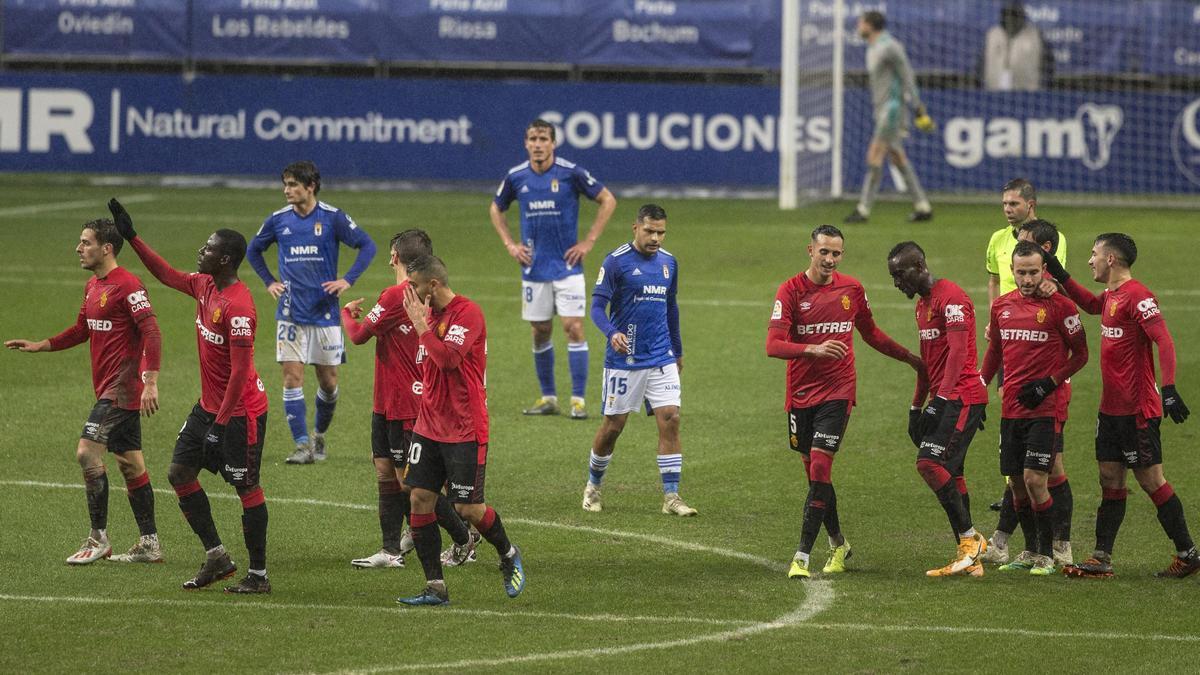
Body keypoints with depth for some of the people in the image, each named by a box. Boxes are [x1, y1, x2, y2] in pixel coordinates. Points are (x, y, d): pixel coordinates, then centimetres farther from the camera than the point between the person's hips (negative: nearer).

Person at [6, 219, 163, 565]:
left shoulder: (128, 285, -15)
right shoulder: (93, 286, 14)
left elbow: (151, 333, -20)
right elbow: (82, 330, 27)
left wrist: (150, 383, -28)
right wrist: (38, 346, 18)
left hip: (122, 387, -10)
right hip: (108, 388, 10)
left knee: (87, 452, -13)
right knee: (130, 463, 11)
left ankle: (98, 539, -6)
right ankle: (150, 545, 15)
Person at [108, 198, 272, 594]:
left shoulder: (238, 307, -24)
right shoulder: (204, 286, 4)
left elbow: (240, 372, -25)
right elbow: (167, 275, 23)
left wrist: (221, 423, -23)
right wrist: (131, 238, 20)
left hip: (240, 412, -10)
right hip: (209, 407, 10)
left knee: (246, 488, -2)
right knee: (180, 472, 9)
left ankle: (258, 575, 6)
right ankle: (216, 557, 16)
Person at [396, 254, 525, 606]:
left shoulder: (467, 313, -15)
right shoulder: (430, 313, 12)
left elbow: (448, 359, -28)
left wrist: (421, 324, -19)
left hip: (465, 430, -8)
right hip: (429, 427, 8)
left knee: (468, 508, -5)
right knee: (420, 499, -1)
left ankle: (508, 555, 24)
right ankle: (435, 588, 3)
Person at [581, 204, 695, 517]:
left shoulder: (668, 262, 9)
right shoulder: (616, 261, -9)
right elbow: (597, 305, -11)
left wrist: (678, 351, 26)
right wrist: (612, 333, -30)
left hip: (661, 359, 4)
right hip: (624, 359, -4)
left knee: (670, 419, -8)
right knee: (613, 426, 3)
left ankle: (671, 497, -6)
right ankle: (593, 486, 26)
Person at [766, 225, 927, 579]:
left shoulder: (852, 289, 3)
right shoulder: (791, 291, -6)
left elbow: (871, 333, 21)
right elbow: (773, 345, -17)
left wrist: (909, 358, 22)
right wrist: (814, 349, -33)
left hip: (837, 393, 0)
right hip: (800, 395, 0)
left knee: (819, 470, -13)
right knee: (815, 472, 9)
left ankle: (802, 556, -16)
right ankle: (838, 543, 30)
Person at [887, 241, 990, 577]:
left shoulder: (951, 298, -13)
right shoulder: (923, 303, 19)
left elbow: (958, 353, -22)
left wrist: (940, 400, -28)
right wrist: (917, 408, 25)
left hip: (962, 396, -10)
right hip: (943, 398, 10)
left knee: (930, 463, -19)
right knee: (949, 474, 6)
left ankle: (970, 537, -10)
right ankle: (970, 559, 9)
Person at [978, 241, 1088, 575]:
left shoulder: (1059, 306, -8)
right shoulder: (1001, 306, 9)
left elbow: (1080, 354, -2)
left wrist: (1049, 383, -12)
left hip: (1047, 408, -6)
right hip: (1011, 407, 6)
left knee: (1034, 479, -12)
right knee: (1016, 482, 8)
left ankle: (1047, 555, 0)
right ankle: (1030, 551, 23)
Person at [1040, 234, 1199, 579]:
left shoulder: (1137, 296, -17)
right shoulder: (1111, 296, 11)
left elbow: (1164, 340, -23)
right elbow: (1090, 305, 35)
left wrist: (1169, 389, -31)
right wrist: (1060, 276, 29)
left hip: (1137, 408, -9)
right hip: (1111, 407, 9)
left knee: (1150, 479, -3)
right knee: (1110, 479, 9)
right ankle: (1102, 559, 12)